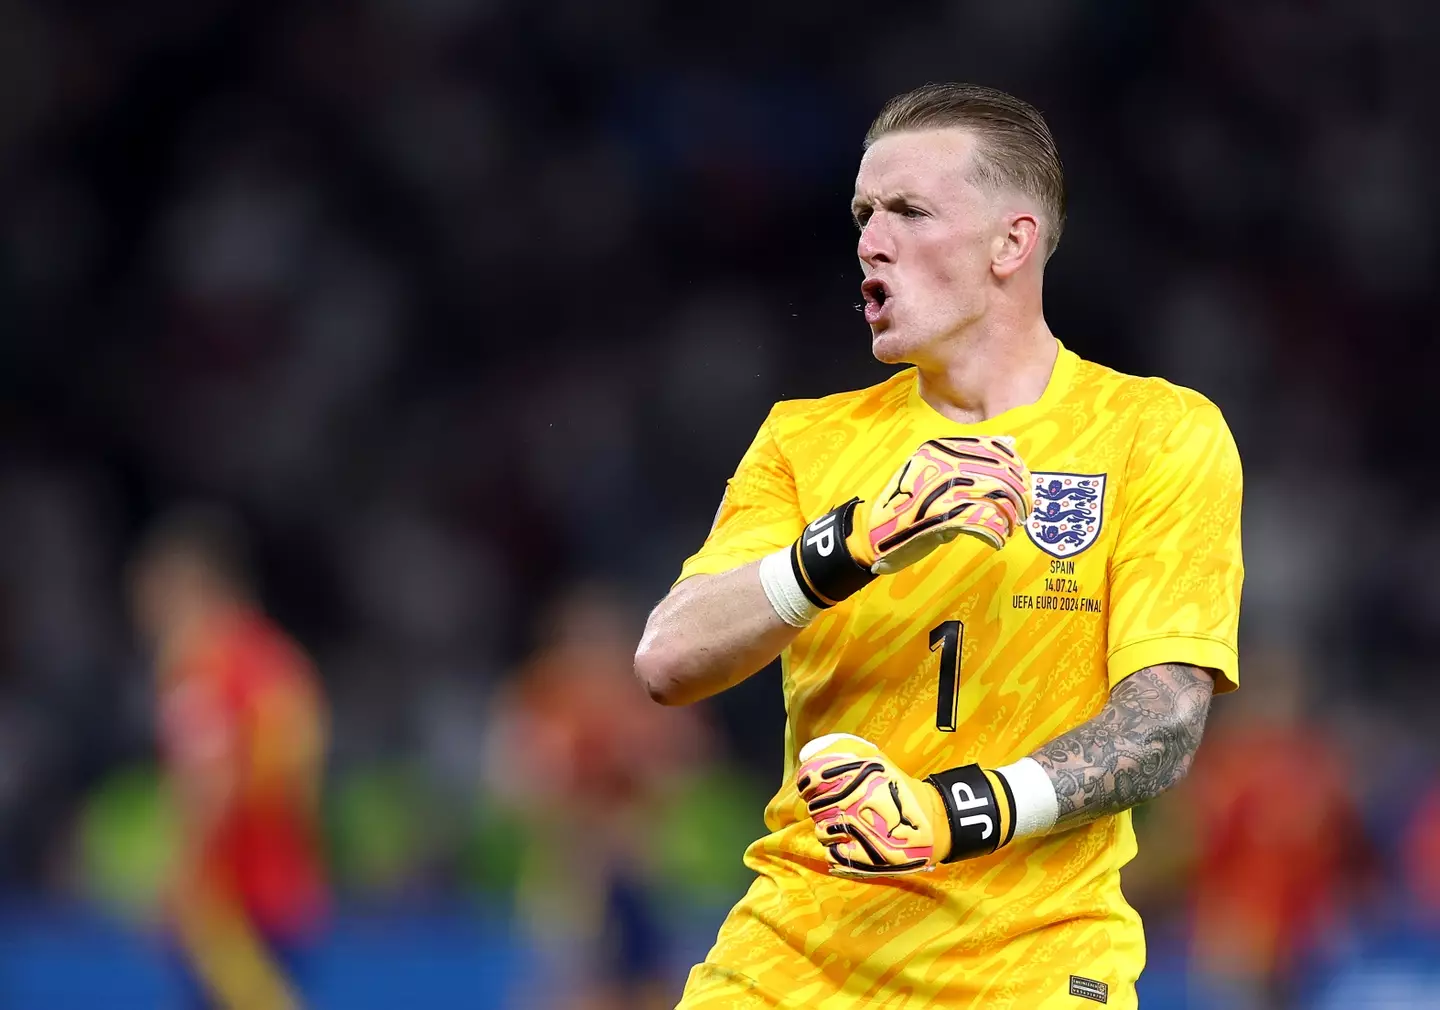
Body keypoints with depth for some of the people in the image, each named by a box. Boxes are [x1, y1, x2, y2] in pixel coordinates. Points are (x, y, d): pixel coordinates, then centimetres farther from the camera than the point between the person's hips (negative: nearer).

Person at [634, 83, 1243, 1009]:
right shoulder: (807, 439, 11)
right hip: (799, 934, 2)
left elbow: (1165, 726, -7)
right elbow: (667, 663, -3)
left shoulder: (1161, 435, 2)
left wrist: (960, 812, -23)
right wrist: (849, 545, -19)